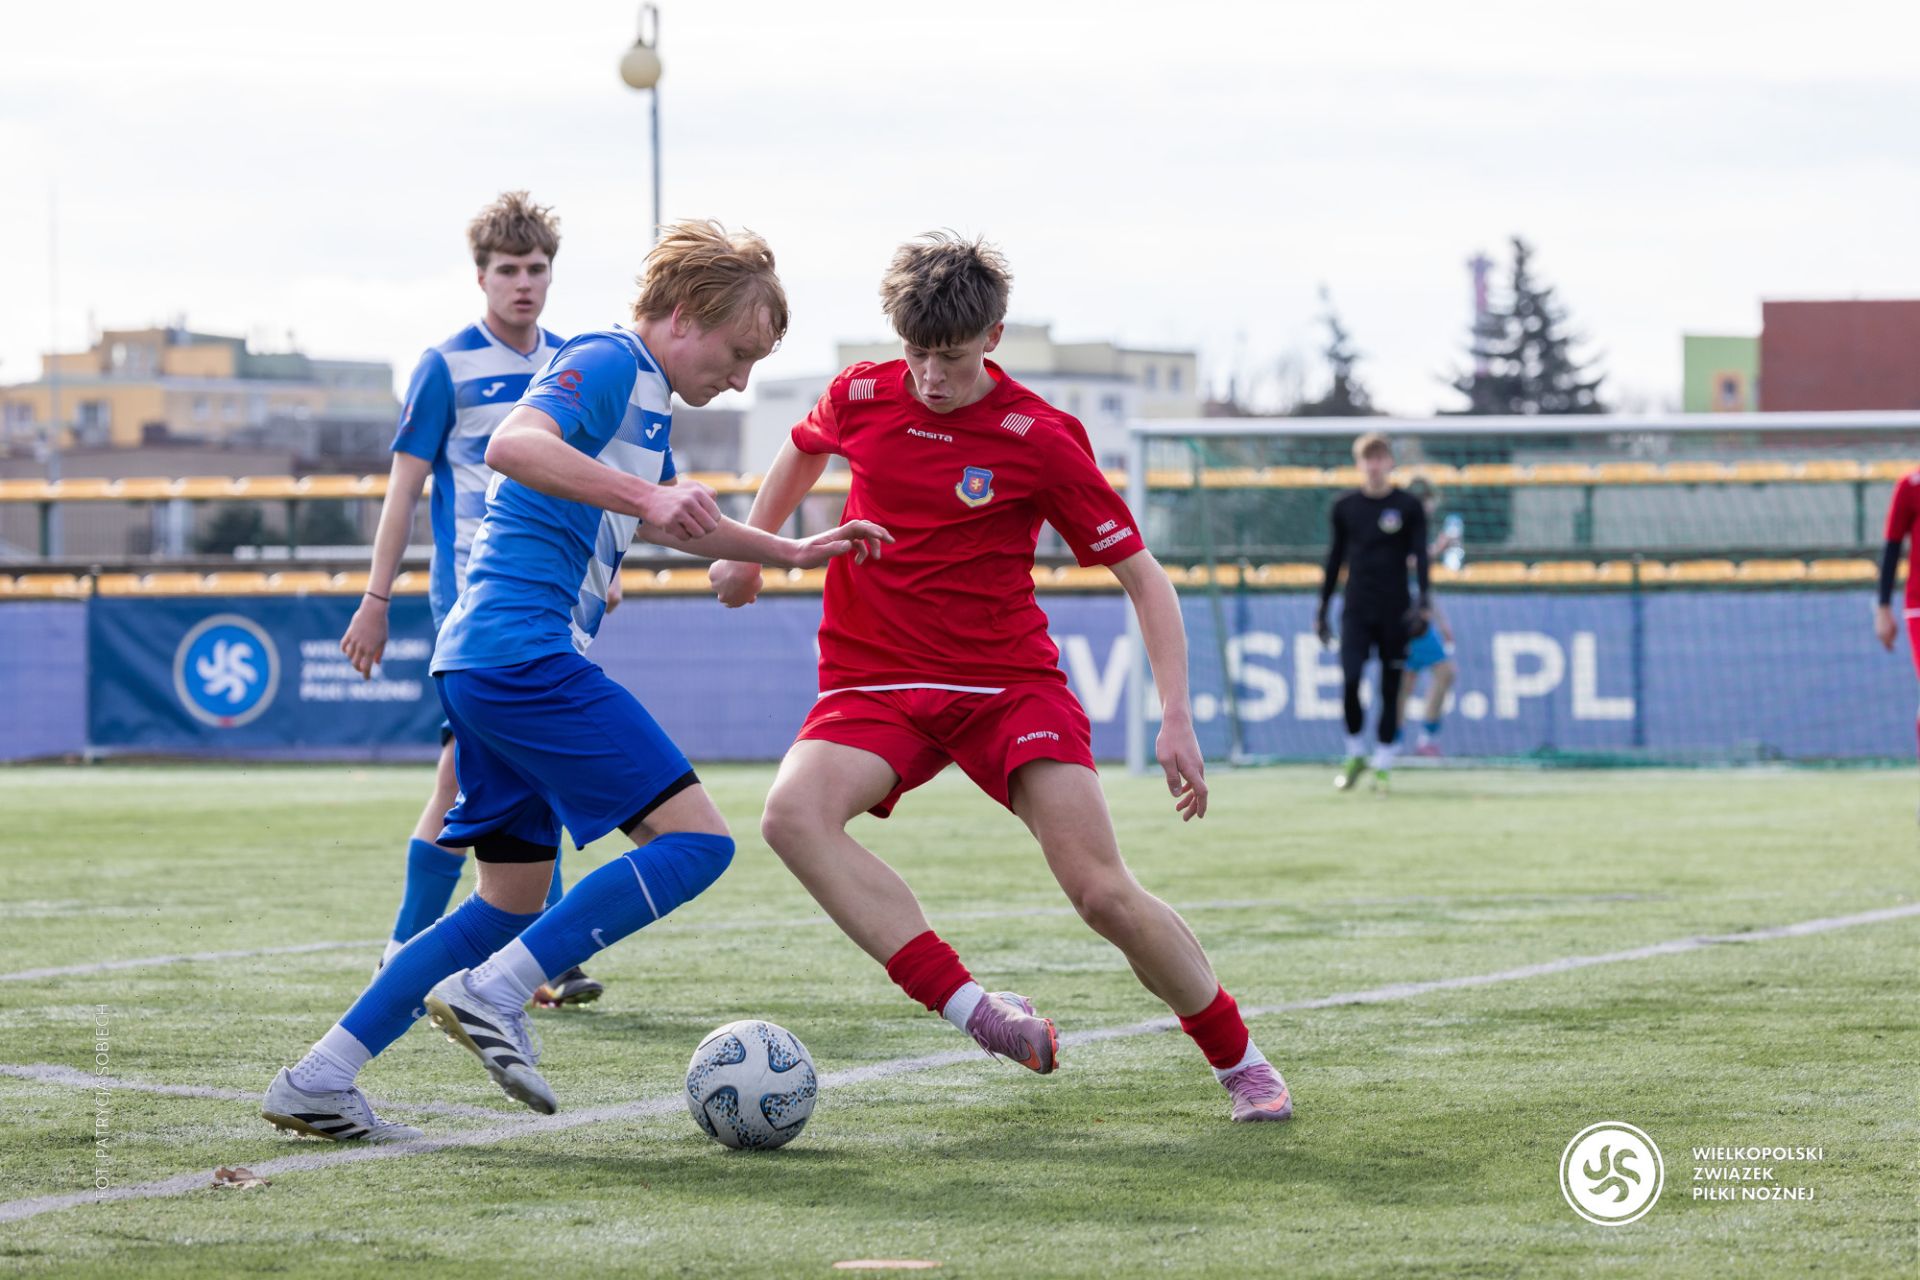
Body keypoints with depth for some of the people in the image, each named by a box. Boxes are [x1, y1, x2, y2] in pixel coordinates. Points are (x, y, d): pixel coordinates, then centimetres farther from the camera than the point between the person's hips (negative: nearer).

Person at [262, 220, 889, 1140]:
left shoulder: (645, 401, 24)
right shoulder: (606, 364, -8)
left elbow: (665, 522, 43)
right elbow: (513, 445, -27)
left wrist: (792, 553, 45)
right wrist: (645, 494, -35)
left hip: (484, 663, 11)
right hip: (526, 649, -11)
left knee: (514, 903, 14)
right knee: (696, 838, -13)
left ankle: (314, 1086, 12)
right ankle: (493, 995, -14)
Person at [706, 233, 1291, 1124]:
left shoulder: (1041, 440, -9)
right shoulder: (861, 397, 1)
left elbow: (1144, 578, -3)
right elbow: (803, 451, 28)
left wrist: (1176, 719, -11)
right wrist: (749, 551, 24)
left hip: (1009, 682, -2)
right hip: (872, 684, 3)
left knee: (1104, 892, -15)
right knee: (793, 815, -30)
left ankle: (1239, 1060, 9)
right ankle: (971, 1010, -33)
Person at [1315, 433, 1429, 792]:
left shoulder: (1408, 506, 1)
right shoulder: (1345, 506, 7)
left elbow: (1420, 556, -2)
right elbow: (1335, 558, 14)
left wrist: (1421, 603, -16)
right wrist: (1322, 609, 12)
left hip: (1394, 613, -1)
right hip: (1355, 610, 1)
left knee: (1390, 688, 1)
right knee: (1349, 681, -14)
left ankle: (1382, 765, 10)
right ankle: (1355, 754, 5)